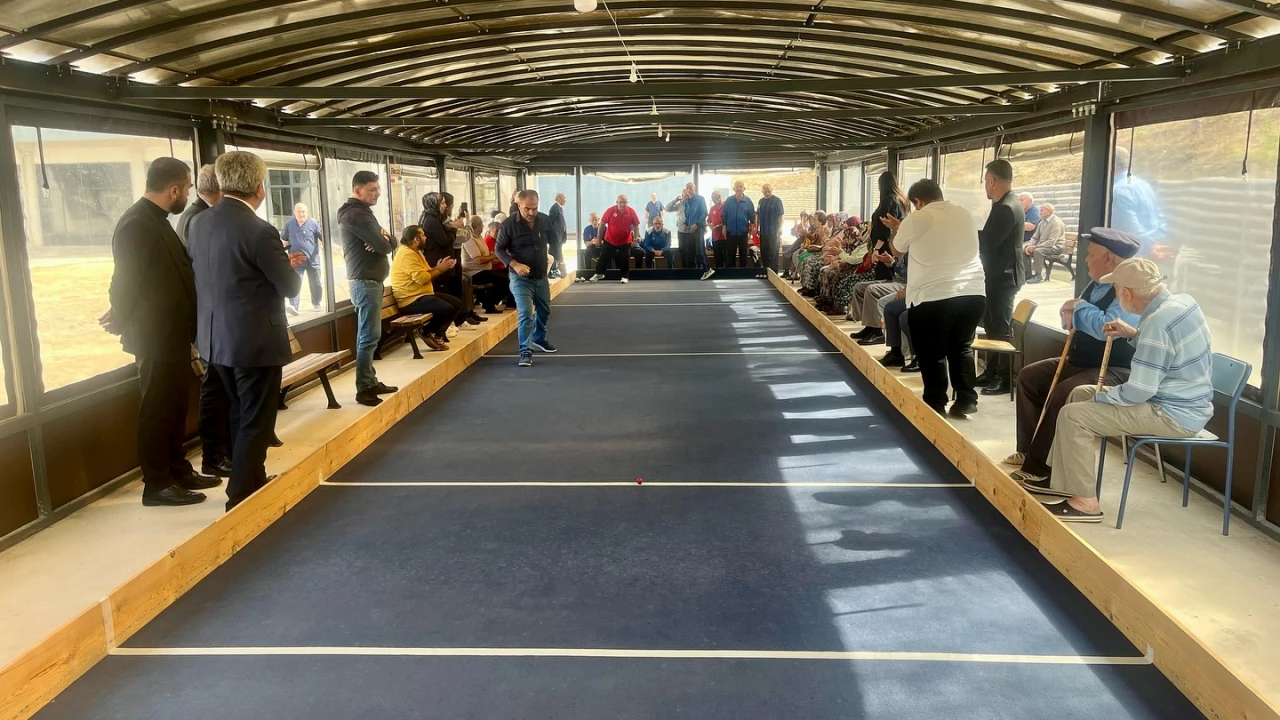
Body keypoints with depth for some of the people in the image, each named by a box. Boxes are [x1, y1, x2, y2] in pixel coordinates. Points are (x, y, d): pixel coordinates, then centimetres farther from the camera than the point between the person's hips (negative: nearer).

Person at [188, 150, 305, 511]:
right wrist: (290, 267, 9)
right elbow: (290, 286, -14)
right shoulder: (259, 230, -21)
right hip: (255, 340, -8)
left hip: (218, 337, 8)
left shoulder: (200, 222, 4)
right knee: (256, 421, 4)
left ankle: (249, 482, 37)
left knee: (241, 414, 23)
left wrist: (281, 262, 16)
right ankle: (242, 500, 9)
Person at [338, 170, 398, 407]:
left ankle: (371, 381, 20)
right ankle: (364, 388, -5)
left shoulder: (362, 211, 18)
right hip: (365, 282, -10)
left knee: (368, 335, 14)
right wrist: (383, 239, 2)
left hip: (369, 280, 10)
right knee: (369, 336, -9)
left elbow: (390, 242, 13)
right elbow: (384, 246, -21)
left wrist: (383, 236, -10)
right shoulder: (356, 214, -15)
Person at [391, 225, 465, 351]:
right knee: (448, 309, -27)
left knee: (457, 304, 7)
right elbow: (421, 278, -25)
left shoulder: (416, 252, 16)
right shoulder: (407, 254, -18)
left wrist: (439, 268, -5)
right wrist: (439, 269, -12)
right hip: (411, 300, -11)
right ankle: (428, 332, -4)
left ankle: (437, 333, 12)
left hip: (423, 295, 11)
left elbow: (426, 274, 13)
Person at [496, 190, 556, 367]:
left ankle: (539, 340, 44)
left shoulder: (545, 221, -4)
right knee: (525, 314, -14)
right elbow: (499, 249, -9)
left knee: (544, 311, 21)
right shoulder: (509, 224, -16)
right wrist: (515, 265, -23)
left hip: (541, 276, 5)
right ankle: (526, 351, -6)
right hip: (521, 278, -5)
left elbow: (553, 241, 13)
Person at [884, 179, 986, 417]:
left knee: (932, 354, 7)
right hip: (972, 292, 5)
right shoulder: (964, 214, 11)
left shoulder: (915, 220, -3)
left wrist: (895, 229, 35)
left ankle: (936, 404, 12)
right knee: (960, 346, 19)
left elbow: (897, 250, 14)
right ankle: (966, 400, 17)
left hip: (932, 296, -5)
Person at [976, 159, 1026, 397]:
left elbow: (987, 242, -22)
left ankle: (1005, 379, 3)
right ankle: (992, 372, 25)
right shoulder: (1006, 203, 13)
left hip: (1004, 276, -11)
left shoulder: (1006, 207, -20)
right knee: (992, 324, 16)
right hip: (999, 273, 11)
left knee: (1002, 328, -4)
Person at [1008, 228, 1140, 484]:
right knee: (1028, 376, 9)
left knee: (1061, 394, -31)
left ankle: (1039, 467, -19)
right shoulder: (1097, 284, 10)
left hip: (1115, 371, -11)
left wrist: (1079, 307, -16)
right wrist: (1069, 313, -5)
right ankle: (1028, 450, 12)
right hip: (1081, 362, 11)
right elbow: (1075, 314, 21)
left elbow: (1107, 328, -33)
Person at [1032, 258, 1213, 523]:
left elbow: (1139, 391, -25)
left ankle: (1085, 501, -3)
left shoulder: (1157, 322, -27)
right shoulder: (1183, 301, 2)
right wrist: (1134, 335, 7)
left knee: (1073, 415, -13)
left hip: (1174, 414, -10)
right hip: (1187, 403, 10)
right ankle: (1062, 481, 21)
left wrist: (1100, 397, -9)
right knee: (1080, 394, 16)